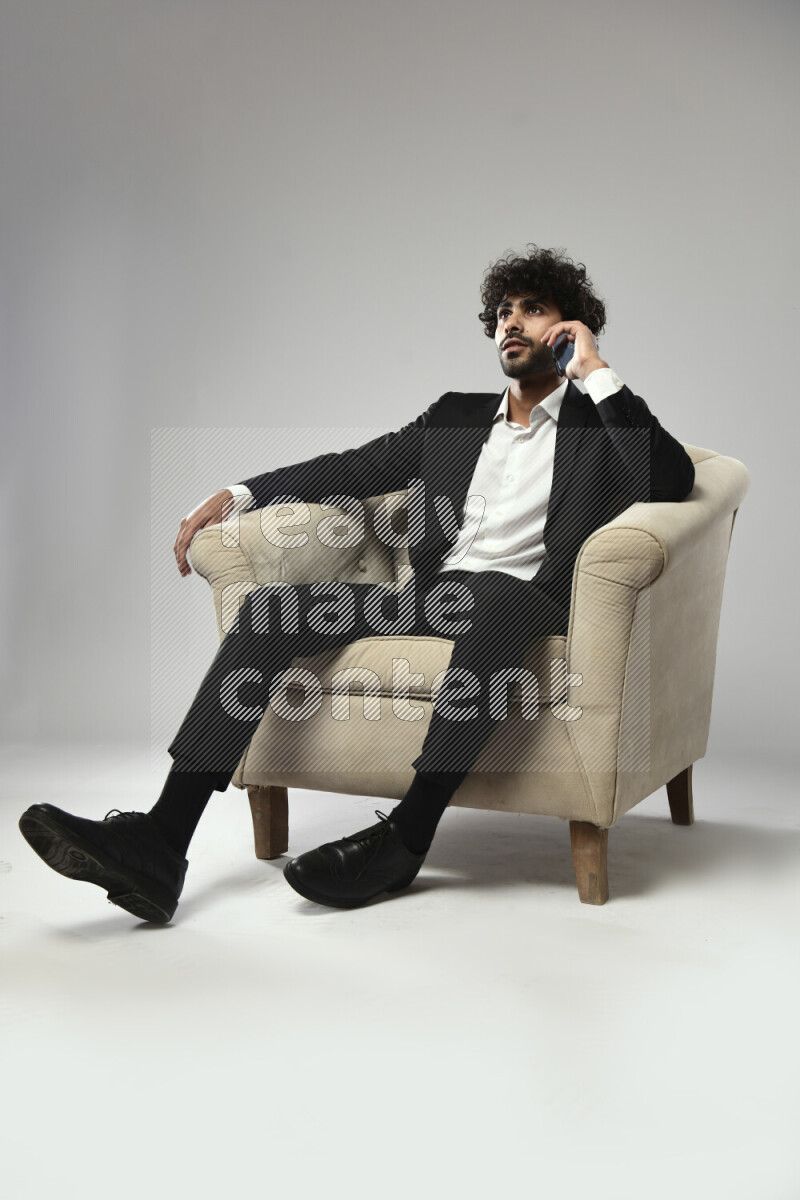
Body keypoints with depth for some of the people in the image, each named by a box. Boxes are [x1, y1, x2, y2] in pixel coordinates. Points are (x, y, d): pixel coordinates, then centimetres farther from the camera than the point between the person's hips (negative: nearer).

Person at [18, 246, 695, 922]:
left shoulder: (602, 421, 14)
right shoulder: (457, 416, 26)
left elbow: (673, 481, -7)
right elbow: (354, 468, 19)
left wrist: (597, 372, -4)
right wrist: (236, 496, 7)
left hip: (526, 604, -4)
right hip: (431, 598, 5)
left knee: (490, 594, -40)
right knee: (272, 606, -17)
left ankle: (406, 838, -34)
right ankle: (159, 846, -27)